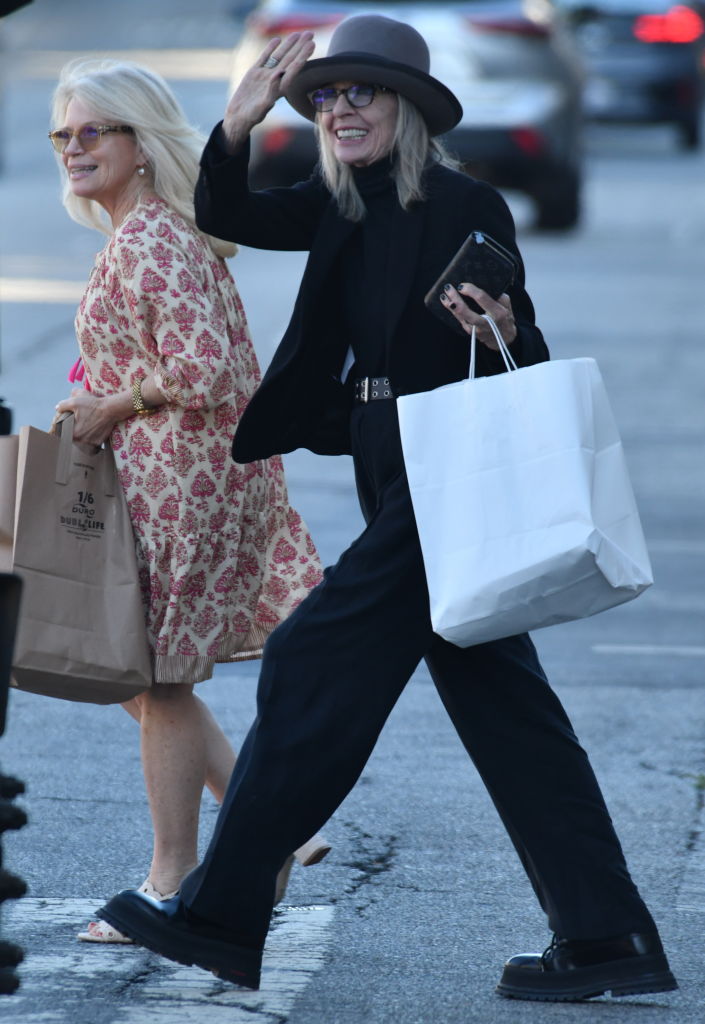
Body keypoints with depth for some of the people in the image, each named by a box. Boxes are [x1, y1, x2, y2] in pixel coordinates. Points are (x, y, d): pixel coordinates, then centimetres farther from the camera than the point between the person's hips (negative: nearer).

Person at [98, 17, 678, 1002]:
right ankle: (608, 938, 11)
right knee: (500, 703, 8)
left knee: (317, 665, -6)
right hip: (394, 476, 9)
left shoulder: (468, 207, -11)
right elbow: (228, 216, 5)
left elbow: (528, 358, -9)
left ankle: (222, 917, 2)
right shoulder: (343, 207, 10)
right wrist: (239, 123, -10)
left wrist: (506, 336, -32)